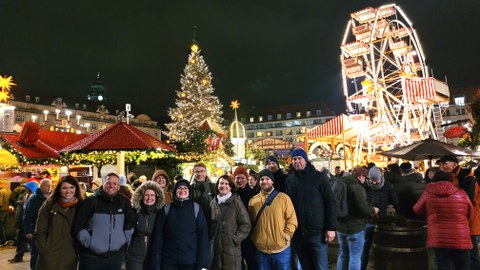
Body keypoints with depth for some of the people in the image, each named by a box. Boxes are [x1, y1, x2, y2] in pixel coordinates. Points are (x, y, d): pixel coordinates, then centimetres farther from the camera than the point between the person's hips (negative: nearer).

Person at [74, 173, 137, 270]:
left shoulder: (124, 202, 4)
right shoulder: (91, 201, -5)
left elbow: (131, 222, 14)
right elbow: (78, 226, -5)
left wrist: (125, 239, 7)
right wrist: (89, 243, -10)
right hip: (92, 256, -3)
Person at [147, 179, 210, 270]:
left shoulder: (196, 208, -2)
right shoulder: (166, 209, 0)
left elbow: (203, 235, -4)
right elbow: (158, 235, 0)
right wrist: (155, 263, -4)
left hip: (191, 262, -1)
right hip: (168, 261, 1)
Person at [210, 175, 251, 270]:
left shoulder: (236, 202, -5)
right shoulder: (213, 203, 7)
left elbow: (246, 225, -7)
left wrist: (235, 239, -11)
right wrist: (210, 238, 7)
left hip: (232, 249, -4)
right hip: (215, 248, 4)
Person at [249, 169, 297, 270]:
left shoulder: (284, 198, -5)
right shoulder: (253, 201, 4)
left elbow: (292, 219, -3)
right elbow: (250, 222, 11)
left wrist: (286, 235, -11)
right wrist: (254, 238, 2)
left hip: (281, 249, -2)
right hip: (261, 250, 2)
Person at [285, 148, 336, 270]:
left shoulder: (318, 176, -5)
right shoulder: (289, 179, 3)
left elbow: (330, 202, -6)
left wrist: (331, 227, -10)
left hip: (317, 232, -3)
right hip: (297, 233, 3)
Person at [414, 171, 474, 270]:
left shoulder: (428, 193, 0)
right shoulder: (461, 193, 3)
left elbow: (417, 210, 13)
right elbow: (470, 214, 16)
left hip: (438, 239, -1)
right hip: (460, 239, 2)